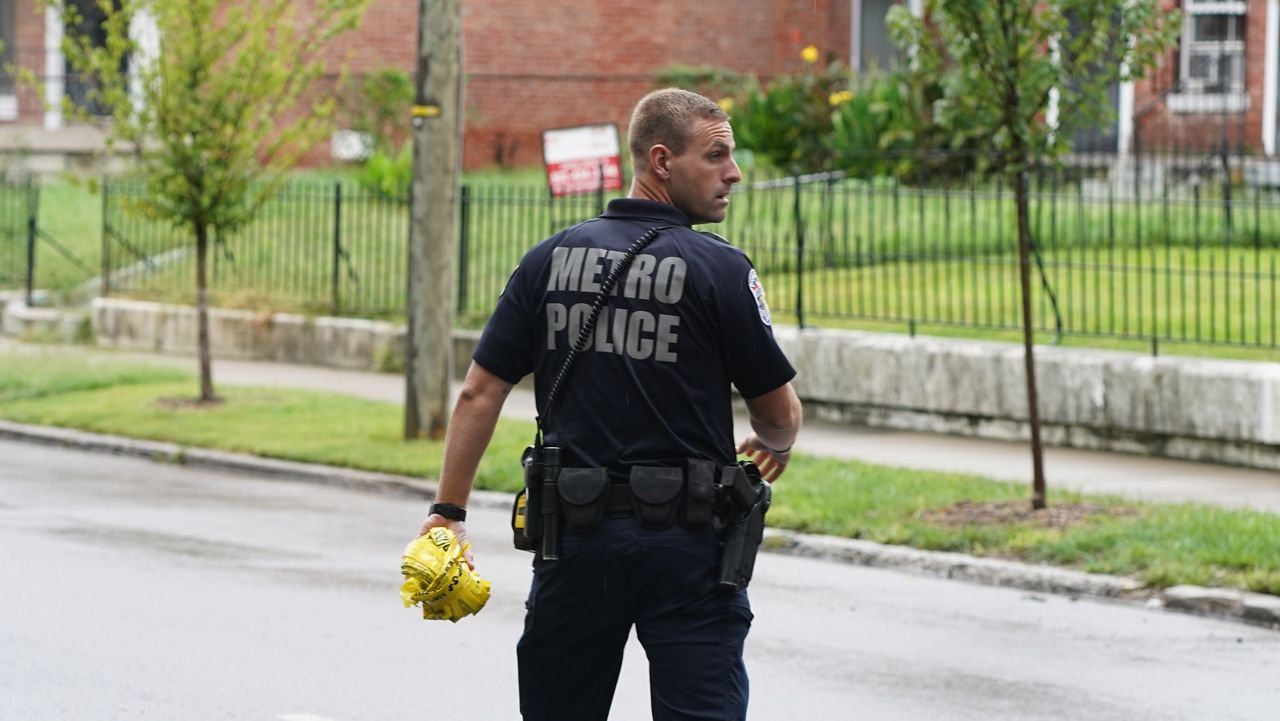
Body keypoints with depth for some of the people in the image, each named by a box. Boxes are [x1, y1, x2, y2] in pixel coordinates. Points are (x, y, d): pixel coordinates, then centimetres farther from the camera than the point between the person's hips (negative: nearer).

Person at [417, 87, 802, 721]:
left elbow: (480, 392, 3)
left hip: (574, 530, 4)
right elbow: (779, 413, -1)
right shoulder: (721, 271, -8)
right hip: (686, 540, -4)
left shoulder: (551, 260, 4)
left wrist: (448, 511, 7)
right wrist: (773, 446, 22)